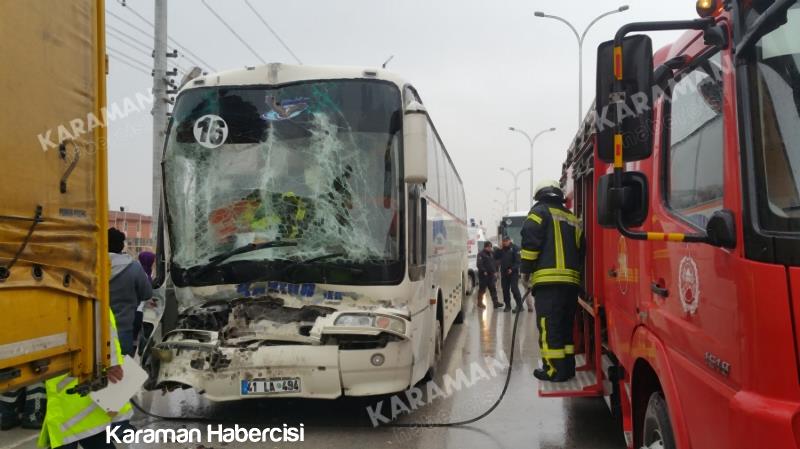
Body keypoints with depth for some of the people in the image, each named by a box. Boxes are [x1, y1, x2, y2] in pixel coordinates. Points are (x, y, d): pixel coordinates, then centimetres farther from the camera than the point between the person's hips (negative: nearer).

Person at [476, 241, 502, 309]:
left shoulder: (492, 253, 11)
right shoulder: (481, 254, -11)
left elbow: (495, 263, 19)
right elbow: (479, 264, -18)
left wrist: (495, 271, 11)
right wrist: (484, 271, -22)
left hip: (491, 274, 6)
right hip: (484, 275, -6)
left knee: (493, 289, 3)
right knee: (482, 289, 3)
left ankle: (495, 302, 2)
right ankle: (480, 303, 14)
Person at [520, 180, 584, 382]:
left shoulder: (540, 211, 4)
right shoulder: (572, 219, 23)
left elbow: (530, 240, -9)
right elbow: (581, 250, 19)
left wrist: (526, 269, -1)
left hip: (548, 279, -7)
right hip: (572, 280, 7)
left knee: (549, 325, -5)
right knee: (565, 325, 15)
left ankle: (554, 370, -6)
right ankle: (567, 366, 19)